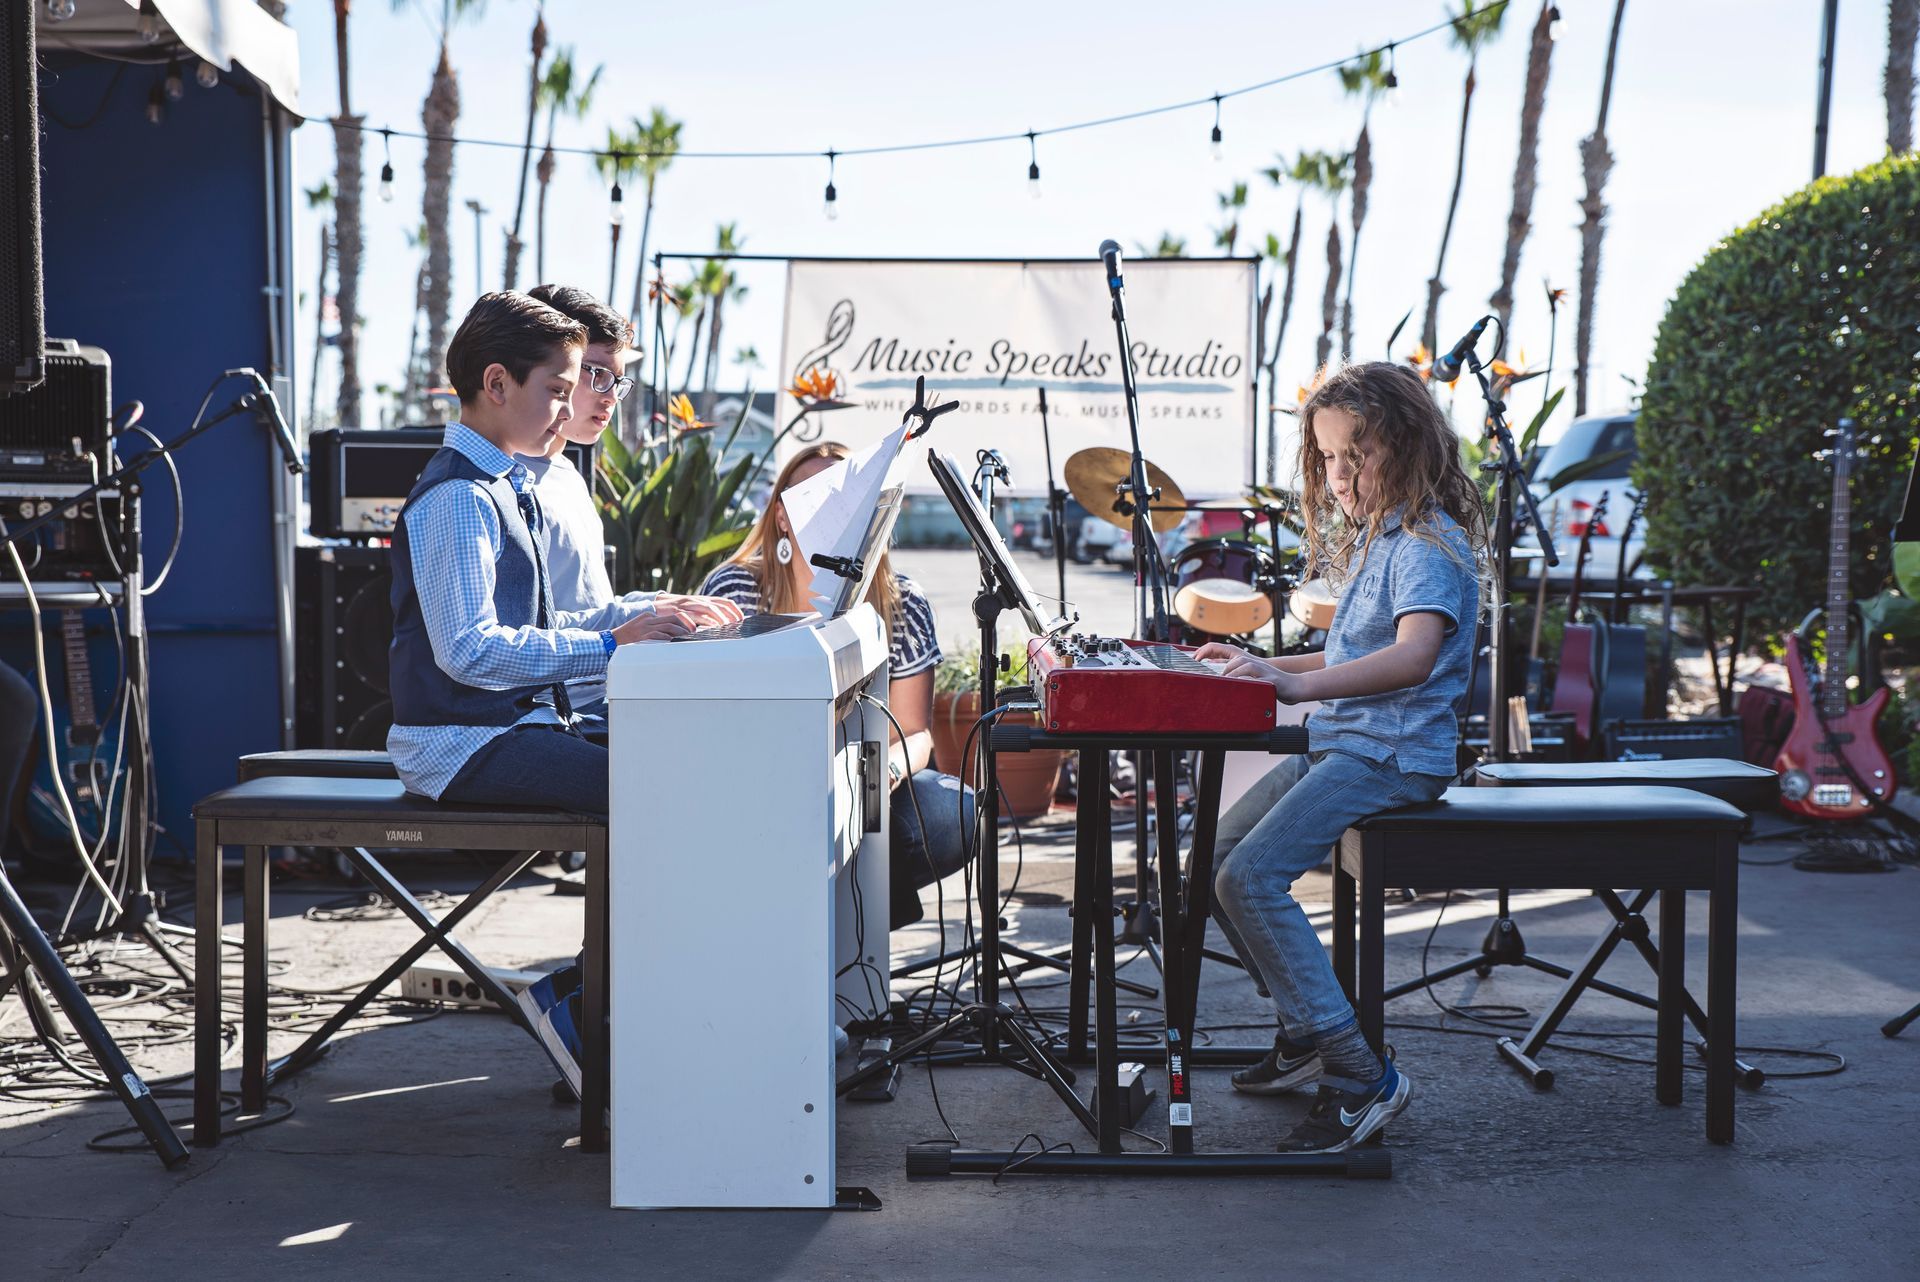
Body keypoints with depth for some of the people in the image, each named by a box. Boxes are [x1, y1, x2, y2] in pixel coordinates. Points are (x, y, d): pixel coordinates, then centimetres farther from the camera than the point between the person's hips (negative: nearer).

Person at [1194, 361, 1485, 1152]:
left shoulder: (1430, 543, -14)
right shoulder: (1372, 537, 17)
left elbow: (1413, 655, -32)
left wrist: (1299, 685, -44)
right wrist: (1264, 667, 15)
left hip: (1394, 756, -10)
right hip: (1339, 743, 10)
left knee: (1250, 876, -23)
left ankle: (1361, 1077, -19)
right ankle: (1306, 1030, 18)